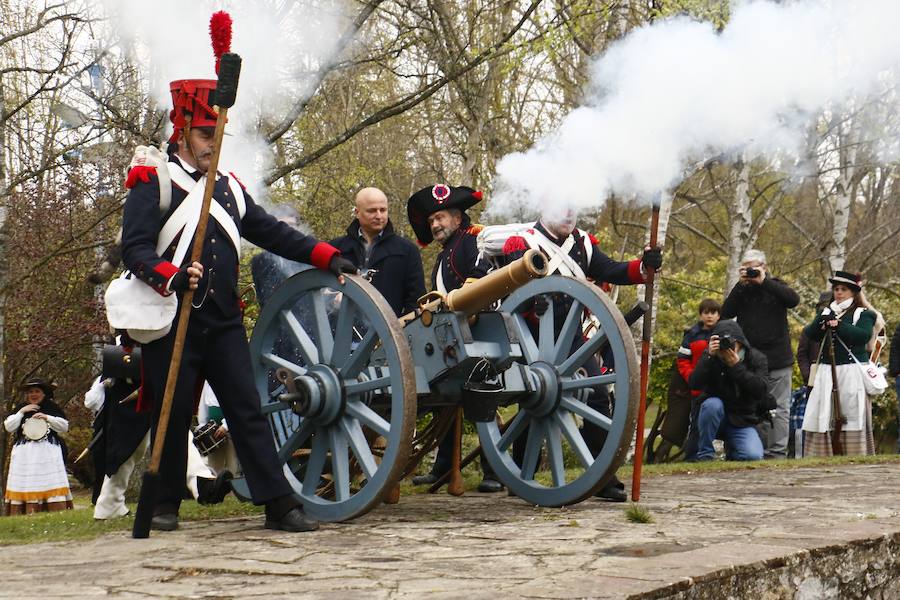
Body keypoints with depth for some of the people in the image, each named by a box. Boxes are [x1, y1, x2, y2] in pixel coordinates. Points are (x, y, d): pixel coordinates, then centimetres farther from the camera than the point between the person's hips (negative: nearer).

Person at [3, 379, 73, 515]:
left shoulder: (53, 408, 9)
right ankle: (30, 515, -8)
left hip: (49, 452, -1)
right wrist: (22, 412, -5)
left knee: (53, 483, -9)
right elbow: (9, 427, 4)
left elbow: (65, 427, 4)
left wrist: (47, 418, -8)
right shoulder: (20, 408, 13)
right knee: (27, 484, -6)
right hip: (25, 453, 1)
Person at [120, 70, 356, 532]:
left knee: (248, 410, -1)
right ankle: (165, 504, 17)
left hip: (224, 323, 4)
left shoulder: (229, 187, 18)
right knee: (172, 415, 3)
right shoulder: (153, 183, 0)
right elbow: (134, 247, -11)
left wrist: (327, 256, 4)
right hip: (172, 323, -4)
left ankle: (279, 504, -4)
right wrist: (171, 277, -29)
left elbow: (273, 233, 16)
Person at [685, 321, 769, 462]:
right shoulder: (711, 357, -7)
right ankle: (704, 455, -18)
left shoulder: (756, 358, -6)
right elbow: (694, 384, -21)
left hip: (742, 422, 1)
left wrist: (736, 366, -30)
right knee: (712, 404, -35)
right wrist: (710, 357, -33)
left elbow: (761, 390, -21)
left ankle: (732, 450, 14)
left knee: (753, 456, -24)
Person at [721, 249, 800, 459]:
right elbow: (726, 313, -5)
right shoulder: (741, 290, 10)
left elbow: (794, 299, -14)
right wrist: (741, 284, -10)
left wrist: (763, 282, -16)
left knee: (779, 408, -3)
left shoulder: (775, 286, 6)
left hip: (778, 361, -2)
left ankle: (777, 453, -2)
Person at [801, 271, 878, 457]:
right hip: (827, 371, 4)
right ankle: (822, 456, 1)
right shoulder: (825, 312, 19)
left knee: (852, 418, -6)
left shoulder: (863, 314, 5)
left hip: (852, 373, -4)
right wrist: (822, 321, -13)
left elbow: (863, 335, -14)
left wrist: (839, 325, -16)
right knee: (823, 418, -1)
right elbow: (810, 334, 5)